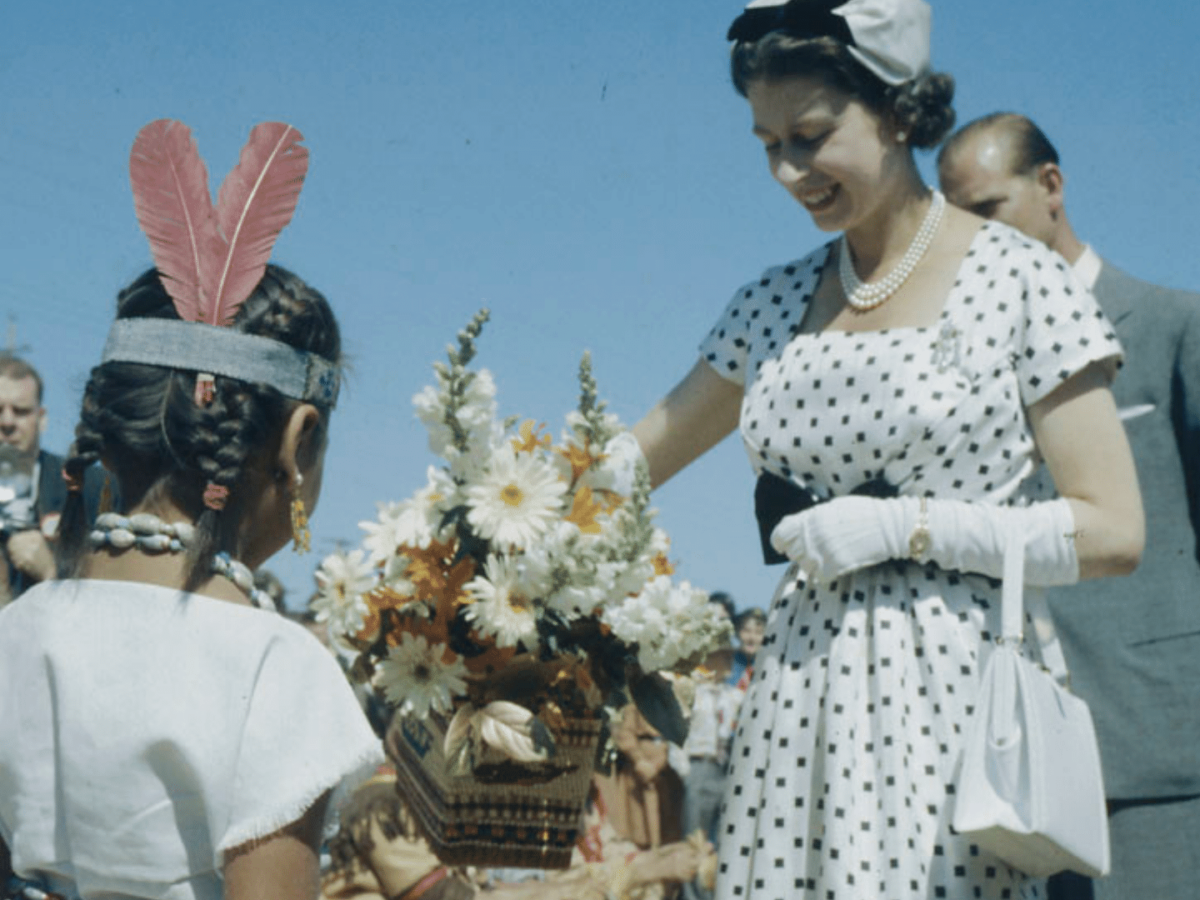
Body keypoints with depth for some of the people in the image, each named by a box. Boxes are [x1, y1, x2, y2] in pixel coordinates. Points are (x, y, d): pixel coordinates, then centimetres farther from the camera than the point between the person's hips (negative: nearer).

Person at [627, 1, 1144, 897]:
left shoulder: (1017, 278, -2)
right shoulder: (779, 301, 12)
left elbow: (1113, 532, -6)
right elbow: (632, 460, 21)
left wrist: (904, 526, -12)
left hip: (949, 696, -4)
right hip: (802, 698, 5)